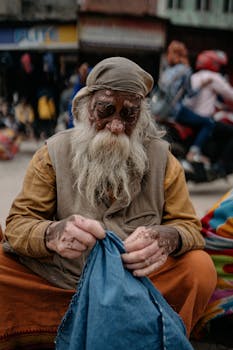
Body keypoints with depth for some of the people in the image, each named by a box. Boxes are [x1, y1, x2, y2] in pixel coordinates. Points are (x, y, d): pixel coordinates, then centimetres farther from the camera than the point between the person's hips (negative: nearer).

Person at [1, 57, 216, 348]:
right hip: (62, 277, 0)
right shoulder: (53, 154, -3)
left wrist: (166, 238, -27)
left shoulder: (161, 158, -1)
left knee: (200, 267, -23)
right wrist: (52, 234, -32)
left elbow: (187, 226, -1)